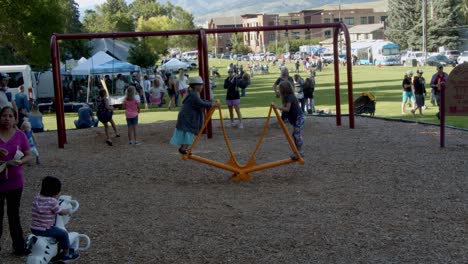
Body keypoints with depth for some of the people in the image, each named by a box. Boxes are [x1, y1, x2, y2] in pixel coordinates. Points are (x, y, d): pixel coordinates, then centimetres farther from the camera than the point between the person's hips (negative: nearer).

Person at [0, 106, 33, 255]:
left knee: (13, 214, 12)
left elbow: (29, 156, 2)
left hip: (14, 182, 1)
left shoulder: (20, 135, -2)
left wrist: (21, 161, -19)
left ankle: (19, 246, 20)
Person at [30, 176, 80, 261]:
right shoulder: (52, 201, -19)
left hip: (34, 229, 8)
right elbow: (61, 212, -7)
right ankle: (66, 254, 20)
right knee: (64, 234, 9)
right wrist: (68, 210, 14)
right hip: (45, 230, -8)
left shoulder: (36, 197, 3)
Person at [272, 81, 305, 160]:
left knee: (297, 134, -7)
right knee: (295, 135, 14)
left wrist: (277, 107, -27)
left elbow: (287, 109, -25)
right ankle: (298, 151, 20)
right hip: (295, 118, 10)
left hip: (298, 118, -10)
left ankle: (300, 152, -2)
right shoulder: (290, 96, 11)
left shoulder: (289, 97, -19)